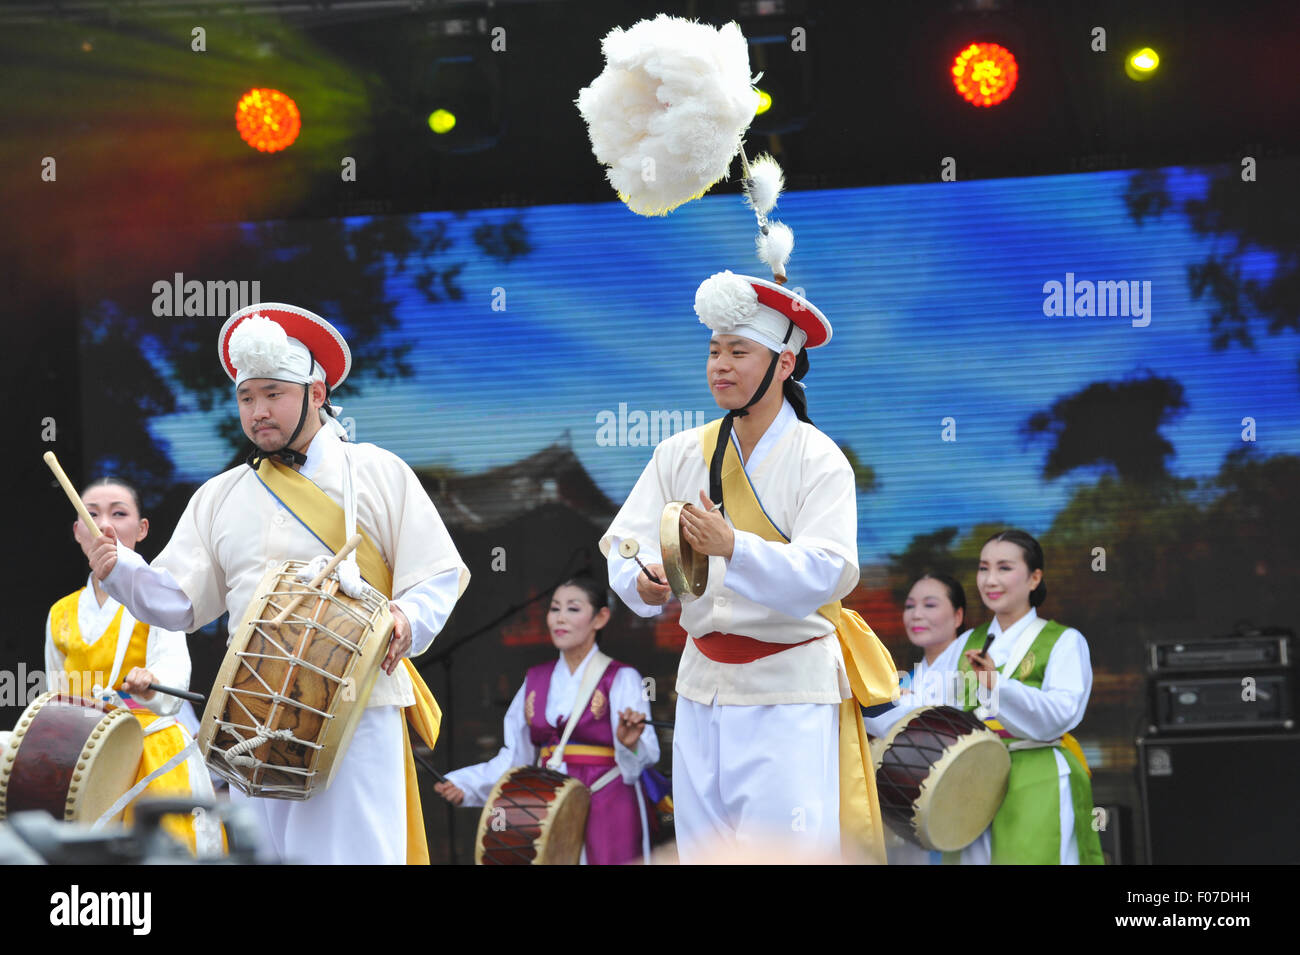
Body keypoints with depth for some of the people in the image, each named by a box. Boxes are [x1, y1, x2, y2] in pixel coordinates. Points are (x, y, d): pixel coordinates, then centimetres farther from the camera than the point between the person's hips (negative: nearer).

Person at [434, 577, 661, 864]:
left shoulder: (621, 679, -3)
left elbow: (645, 754, -14)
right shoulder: (536, 680, 13)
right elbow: (516, 757, 14)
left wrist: (629, 742, -37)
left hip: (607, 816, -4)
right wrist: (464, 785, 3)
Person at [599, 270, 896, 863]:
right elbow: (625, 543, -1)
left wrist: (732, 548, -35)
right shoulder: (681, 454, 6)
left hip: (787, 694, -5)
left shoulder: (819, 462, -8)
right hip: (702, 683, 5)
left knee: (783, 854, -9)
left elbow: (824, 573, -20)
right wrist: (644, 581, -24)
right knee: (704, 851, 7)